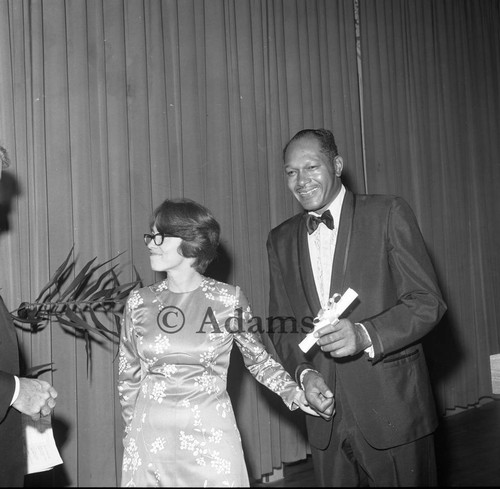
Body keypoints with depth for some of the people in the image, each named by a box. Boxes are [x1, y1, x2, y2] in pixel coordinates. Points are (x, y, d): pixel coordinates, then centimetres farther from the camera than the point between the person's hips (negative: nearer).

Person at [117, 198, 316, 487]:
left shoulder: (228, 299, -7)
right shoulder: (139, 302, -1)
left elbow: (258, 359, 5)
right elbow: (129, 375, 10)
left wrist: (294, 393, -7)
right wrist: (133, 428, 11)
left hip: (210, 434, -2)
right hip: (148, 435, 2)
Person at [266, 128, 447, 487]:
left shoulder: (388, 213, -5)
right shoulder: (281, 239, 9)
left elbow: (428, 301, -9)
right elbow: (281, 324, 11)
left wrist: (365, 335, -24)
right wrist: (304, 372, -7)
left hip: (393, 407, -3)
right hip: (327, 413, 4)